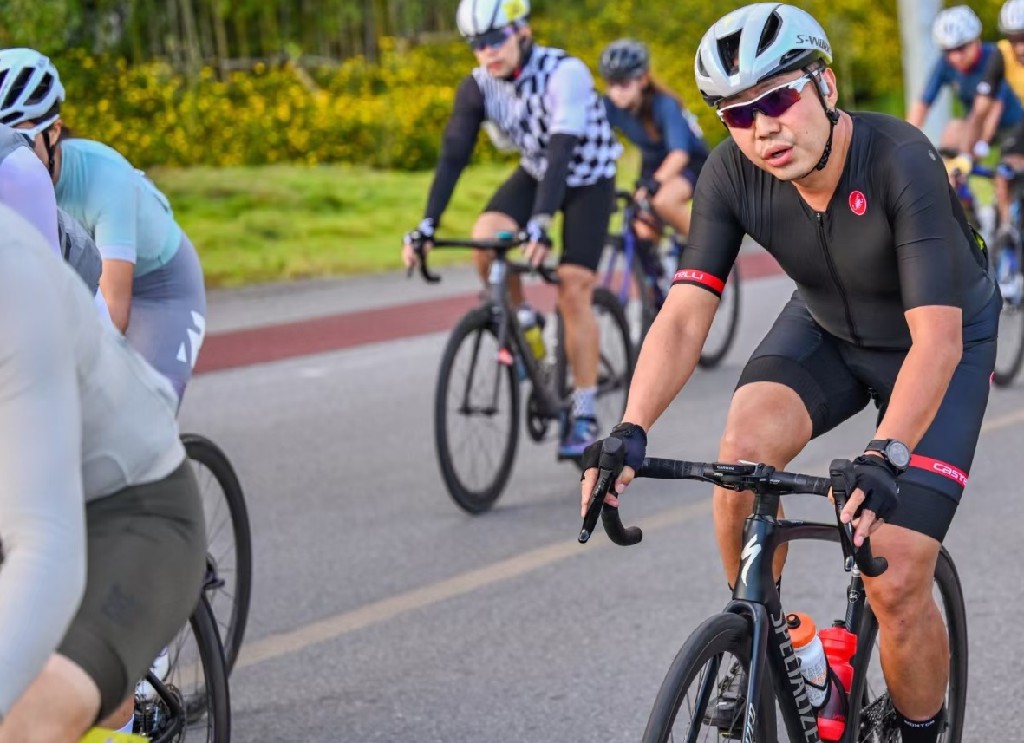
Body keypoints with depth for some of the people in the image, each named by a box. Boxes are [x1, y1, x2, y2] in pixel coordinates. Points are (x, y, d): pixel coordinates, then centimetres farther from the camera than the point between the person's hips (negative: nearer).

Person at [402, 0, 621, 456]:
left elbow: (561, 149, -42)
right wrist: (427, 226, -31)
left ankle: (585, 415, -2)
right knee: (486, 239, -25)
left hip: (588, 179, -4)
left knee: (573, 293, -13)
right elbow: (453, 156, -20)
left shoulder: (565, 74, -32)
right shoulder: (477, 87, -16)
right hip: (535, 173, 4)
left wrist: (541, 224, -54)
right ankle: (519, 318, 4)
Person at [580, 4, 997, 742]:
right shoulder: (732, 174, -22)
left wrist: (886, 456, -55)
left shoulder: (902, 162, -35)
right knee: (744, 448, -27)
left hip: (942, 342, -4)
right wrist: (631, 430, -41)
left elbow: (936, 339, -40)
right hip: (827, 328, 4)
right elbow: (685, 316, -25)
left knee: (896, 585, -14)